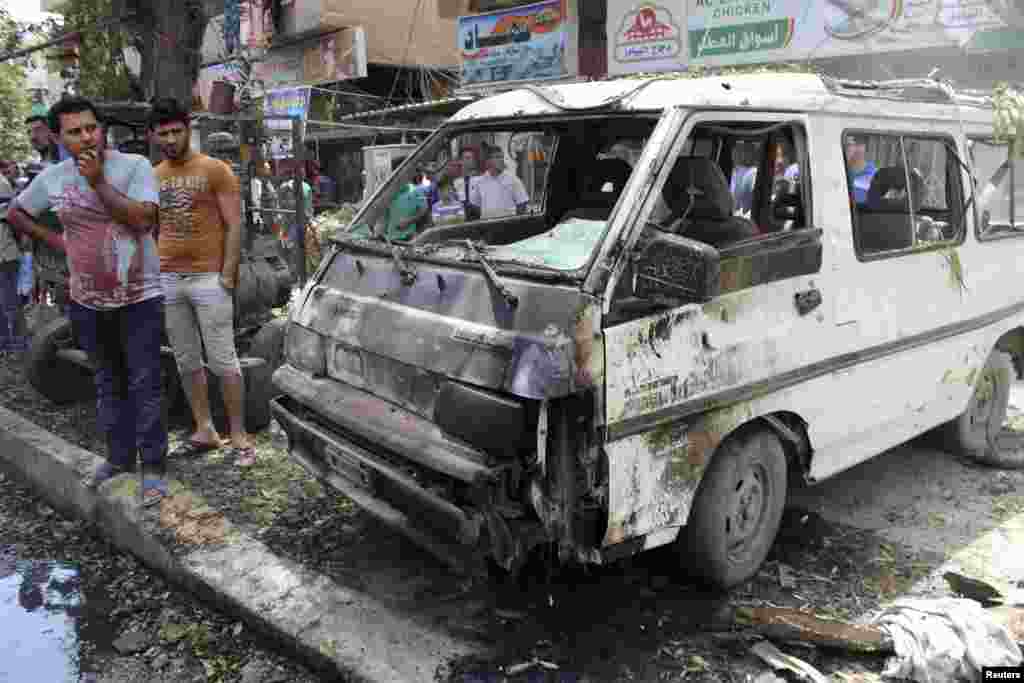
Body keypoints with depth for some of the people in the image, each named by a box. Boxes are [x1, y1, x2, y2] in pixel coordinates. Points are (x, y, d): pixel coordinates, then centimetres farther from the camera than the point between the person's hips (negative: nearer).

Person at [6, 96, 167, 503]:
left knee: (144, 384, -2)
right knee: (108, 383, 15)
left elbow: (143, 220, -22)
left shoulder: (135, 166, -9)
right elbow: (16, 213, 19)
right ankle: (119, 457, 29)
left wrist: (98, 182, -20)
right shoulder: (52, 178, 3)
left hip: (139, 297, -4)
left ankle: (152, 467, 7)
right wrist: (57, 242, 7)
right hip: (87, 302, 5)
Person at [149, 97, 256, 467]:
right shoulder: (152, 178, 12)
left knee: (223, 362, -4)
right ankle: (204, 432, 20)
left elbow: (234, 225, -7)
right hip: (167, 281, 6)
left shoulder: (214, 169, -3)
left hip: (208, 279, -6)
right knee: (187, 362, 10)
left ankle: (239, 437, 4)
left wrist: (227, 274, -13)